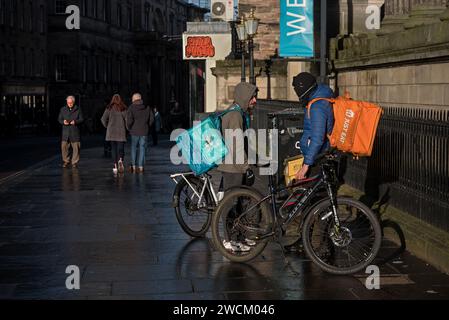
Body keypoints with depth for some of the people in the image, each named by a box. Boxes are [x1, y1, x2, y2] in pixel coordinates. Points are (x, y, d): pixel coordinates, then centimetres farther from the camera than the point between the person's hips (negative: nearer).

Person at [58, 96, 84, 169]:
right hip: (66, 132, 2)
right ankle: (66, 161, 13)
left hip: (75, 132, -2)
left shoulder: (78, 109, 4)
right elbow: (59, 119, 13)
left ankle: (75, 162, 9)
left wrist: (75, 122, -17)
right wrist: (63, 122, -10)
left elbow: (81, 119, 2)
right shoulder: (63, 109, 10)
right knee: (64, 147, -2)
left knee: (76, 148, -1)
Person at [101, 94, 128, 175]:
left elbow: (103, 119, -3)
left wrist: (107, 126, 12)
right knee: (120, 148, 5)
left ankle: (115, 166, 3)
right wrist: (126, 127, 9)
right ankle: (120, 160, -24)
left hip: (111, 132, 1)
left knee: (113, 149, 8)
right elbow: (127, 119, -7)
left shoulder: (109, 108, 1)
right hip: (121, 132, -1)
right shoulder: (123, 109, -1)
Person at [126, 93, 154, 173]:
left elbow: (129, 119, -16)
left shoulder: (131, 108, -6)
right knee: (142, 149, 7)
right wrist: (147, 126, 11)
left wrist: (129, 128, 0)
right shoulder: (147, 108, 5)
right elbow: (152, 118, 2)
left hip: (134, 131, -2)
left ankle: (133, 166, 8)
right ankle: (140, 167, 5)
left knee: (133, 148, 11)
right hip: (144, 132, 2)